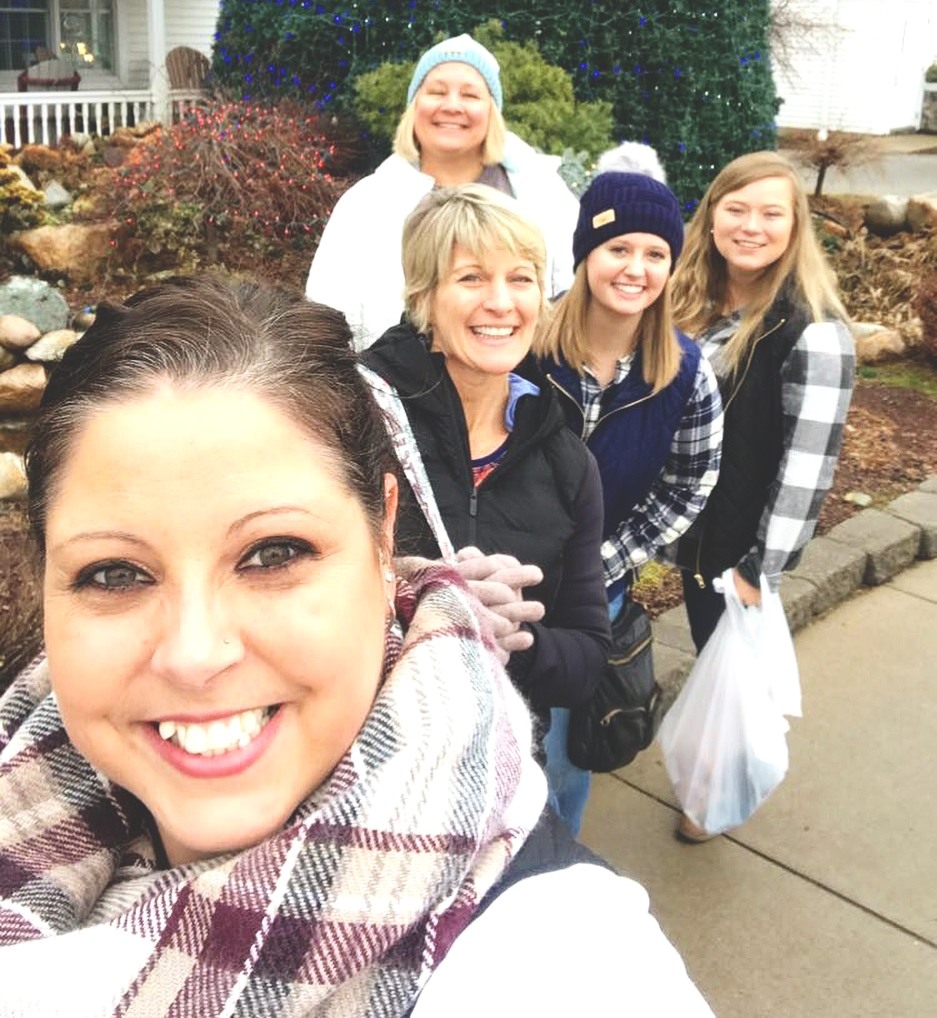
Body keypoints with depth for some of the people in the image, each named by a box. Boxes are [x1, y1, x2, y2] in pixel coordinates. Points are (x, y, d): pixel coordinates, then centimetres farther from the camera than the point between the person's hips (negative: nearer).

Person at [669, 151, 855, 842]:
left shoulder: (813, 330, -20)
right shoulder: (692, 302, 2)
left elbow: (808, 461, -21)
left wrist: (762, 568, -19)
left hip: (743, 544, -6)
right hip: (692, 528, 6)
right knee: (708, 651, 20)